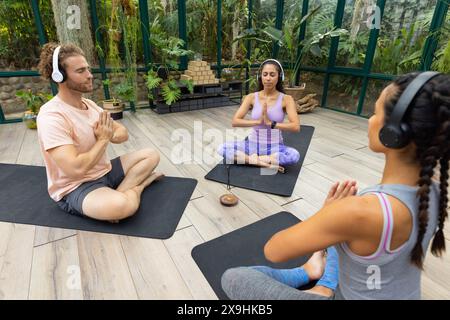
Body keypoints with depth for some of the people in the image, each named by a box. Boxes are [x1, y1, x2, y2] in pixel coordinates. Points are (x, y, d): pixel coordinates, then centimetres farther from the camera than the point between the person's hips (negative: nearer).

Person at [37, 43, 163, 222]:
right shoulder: (51, 117, -22)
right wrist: (103, 139, -17)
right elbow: (76, 169, -31)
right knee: (123, 205, -37)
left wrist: (108, 135, -16)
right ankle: (137, 185, -5)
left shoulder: (89, 104, 4)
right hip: (75, 188, -8)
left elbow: (123, 133, 8)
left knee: (151, 155, 4)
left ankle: (117, 193, -10)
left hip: (104, 171, 9)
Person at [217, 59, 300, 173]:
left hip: (274, 147, -1)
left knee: (294, 156, -32)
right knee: (222, 149, -19)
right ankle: (264, 162, -18)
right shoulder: (252, 97, -3)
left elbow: (296, 127, -18)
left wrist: (271, 123, -26)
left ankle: (254, 158, -17)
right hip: (253, 144, 2)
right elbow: (235, 121, -11)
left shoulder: (286, 99, -7)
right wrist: (258, 121, -23)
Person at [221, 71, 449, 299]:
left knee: (232, 278, -3)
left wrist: (326, 214, -16)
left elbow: (272, 251, -28)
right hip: (395, 292, 7)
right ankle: (326, 287, 17)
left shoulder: (360, 212, -40)